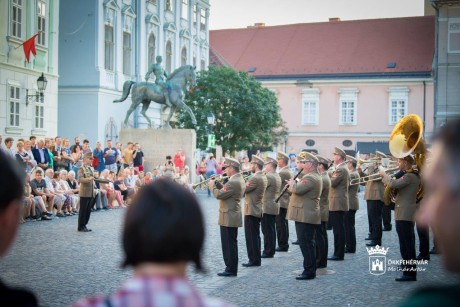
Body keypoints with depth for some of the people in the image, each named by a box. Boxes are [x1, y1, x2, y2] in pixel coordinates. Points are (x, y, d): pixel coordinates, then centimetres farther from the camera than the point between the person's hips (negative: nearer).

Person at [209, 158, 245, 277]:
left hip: (228, 217, -10)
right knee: (231, 243, 16)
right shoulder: (239, 179, 11)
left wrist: (212, 185, -8)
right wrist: (216, 183, 5)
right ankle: (232, 267, 23)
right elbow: (225, 191, 15)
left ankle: (231, 269, 3)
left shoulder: (233, 182, -22)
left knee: (229, 244, -3)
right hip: (233, 216, 10)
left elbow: (219, 195, -23)